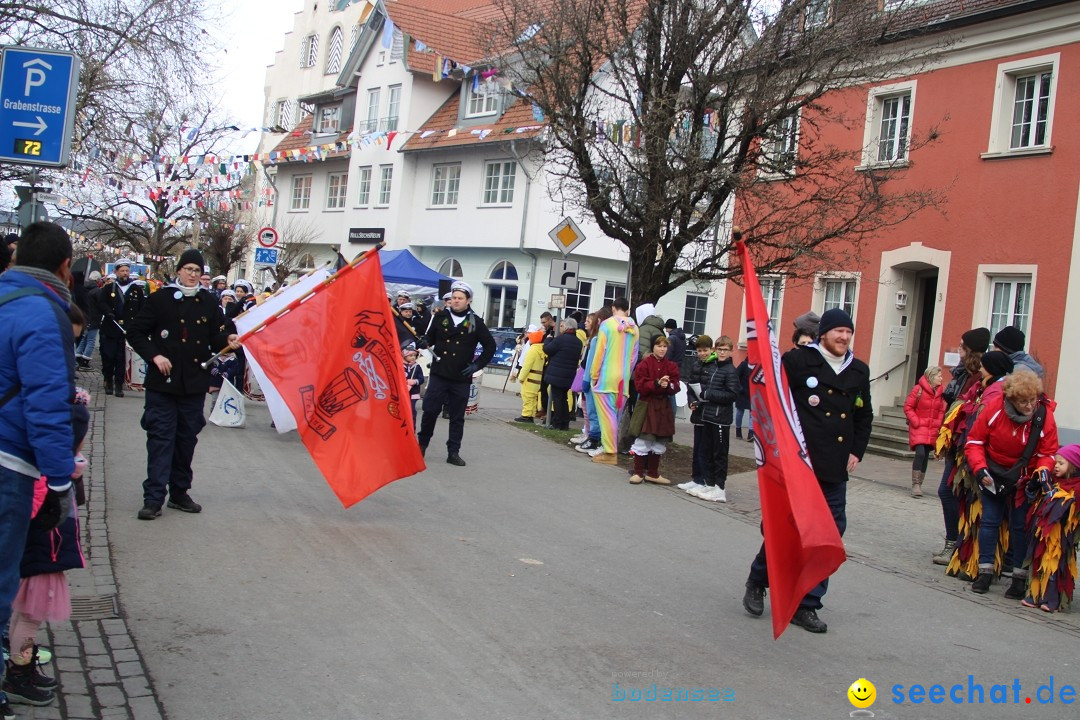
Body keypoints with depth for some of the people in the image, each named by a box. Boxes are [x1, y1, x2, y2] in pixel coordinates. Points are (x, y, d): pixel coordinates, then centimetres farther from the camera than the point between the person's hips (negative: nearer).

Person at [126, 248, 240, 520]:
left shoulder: (209, 301, 7)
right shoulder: (161, 298, -2)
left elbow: (215, 336, 12)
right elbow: (136, 332, 1)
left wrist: (228, 339, -9)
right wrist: (154, 355, -11)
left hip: (195, 383, 3)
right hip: (163, 381, -3)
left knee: (187, 438, 10)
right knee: (160, 437, -4)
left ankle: (179, 493, 21)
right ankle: (153, 498, -2)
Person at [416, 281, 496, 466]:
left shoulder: (475, 322, 1)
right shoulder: (440, 317, 4)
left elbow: (490, 346, 6)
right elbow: (429, 338, 16)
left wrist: (478, 364, -1)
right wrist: (428, 349, -6)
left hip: (461, 378, 0)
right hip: (439, 374, 1)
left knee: (457, 417, 5)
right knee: (430, 411, 0)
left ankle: (453, 452, 12)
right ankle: (422, 443, 20)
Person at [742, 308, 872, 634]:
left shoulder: (859, 371, 12)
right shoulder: (798, 361, -6)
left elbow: (864, 416, 23)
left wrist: (856, 451, 15)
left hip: (835, 471, 6)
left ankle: (806, 604, 16)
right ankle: (757, 583, 27)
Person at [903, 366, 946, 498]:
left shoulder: (939, 392, 4)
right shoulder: (918, 389, -10)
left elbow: (941, 410, 14)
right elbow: (908, 407, -7)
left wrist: (938, 423, 1)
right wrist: (915, 422, -12)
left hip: (932, 430, 5)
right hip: (919, 428, -5)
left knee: (925, 456, 7)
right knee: (920, 453, -17)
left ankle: (919, 484, 15)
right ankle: (915, 484, -13)